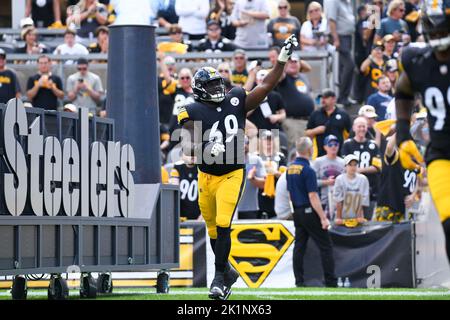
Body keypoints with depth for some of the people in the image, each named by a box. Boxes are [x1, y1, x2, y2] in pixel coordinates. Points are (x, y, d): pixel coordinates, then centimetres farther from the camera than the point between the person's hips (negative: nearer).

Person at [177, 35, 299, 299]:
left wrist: (283, 59, -7)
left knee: (223, 225, -12)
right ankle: (227, 272, 33)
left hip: (232, 175, -1)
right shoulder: (194, 113, -9)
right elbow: (187, 146, -20)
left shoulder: (236, 102, -1)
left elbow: (266, 86, 0)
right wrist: (206, 149, -39)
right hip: (207, 177, 1)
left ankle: (220, 278, -4)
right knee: (213, 230, 12)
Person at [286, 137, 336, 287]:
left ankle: (299, 282, 6)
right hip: (310, 212, -8)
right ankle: (330, 282, -4)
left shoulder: (290, 169, 7)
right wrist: (323, 218, -17)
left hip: (297, 212, 8)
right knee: (325, 246, -2)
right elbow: (313, 197, -19)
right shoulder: (308, 170, -17)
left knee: (299, 247, 8)